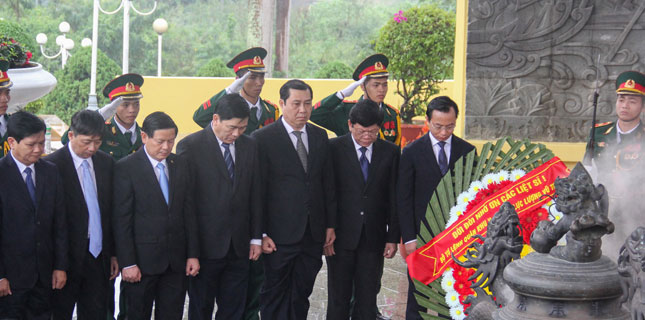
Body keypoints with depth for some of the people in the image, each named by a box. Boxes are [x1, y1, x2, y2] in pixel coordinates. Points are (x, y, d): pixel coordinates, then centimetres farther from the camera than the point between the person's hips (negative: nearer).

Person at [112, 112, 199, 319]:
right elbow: (121, 221, -9)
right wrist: (127, 263, -13)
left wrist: (193, 254, 6)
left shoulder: (180, 165, 8)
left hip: (176, 262, 4)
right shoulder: (126, 168, -8)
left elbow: (189, 213, 11)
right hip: (143, 261, -4)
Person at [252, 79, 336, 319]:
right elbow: (258, 190, -7)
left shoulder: (320, 136, 10)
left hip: (313, 234, 5)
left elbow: (328, 183, 13)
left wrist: (330, 224, 9)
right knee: (275, 295, 5)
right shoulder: (264, 138, -6)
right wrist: (261, 233, -11)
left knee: (302, 294, 11)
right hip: (280, 235, -4)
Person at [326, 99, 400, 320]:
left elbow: (394, 198, 6)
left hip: (374, 238, 2)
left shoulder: (390, 152, 4)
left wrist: (393, 237, 2)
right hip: (341, 236, -2)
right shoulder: (334, 148, -3)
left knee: (368, 300, 7)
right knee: (339, 299, 6)